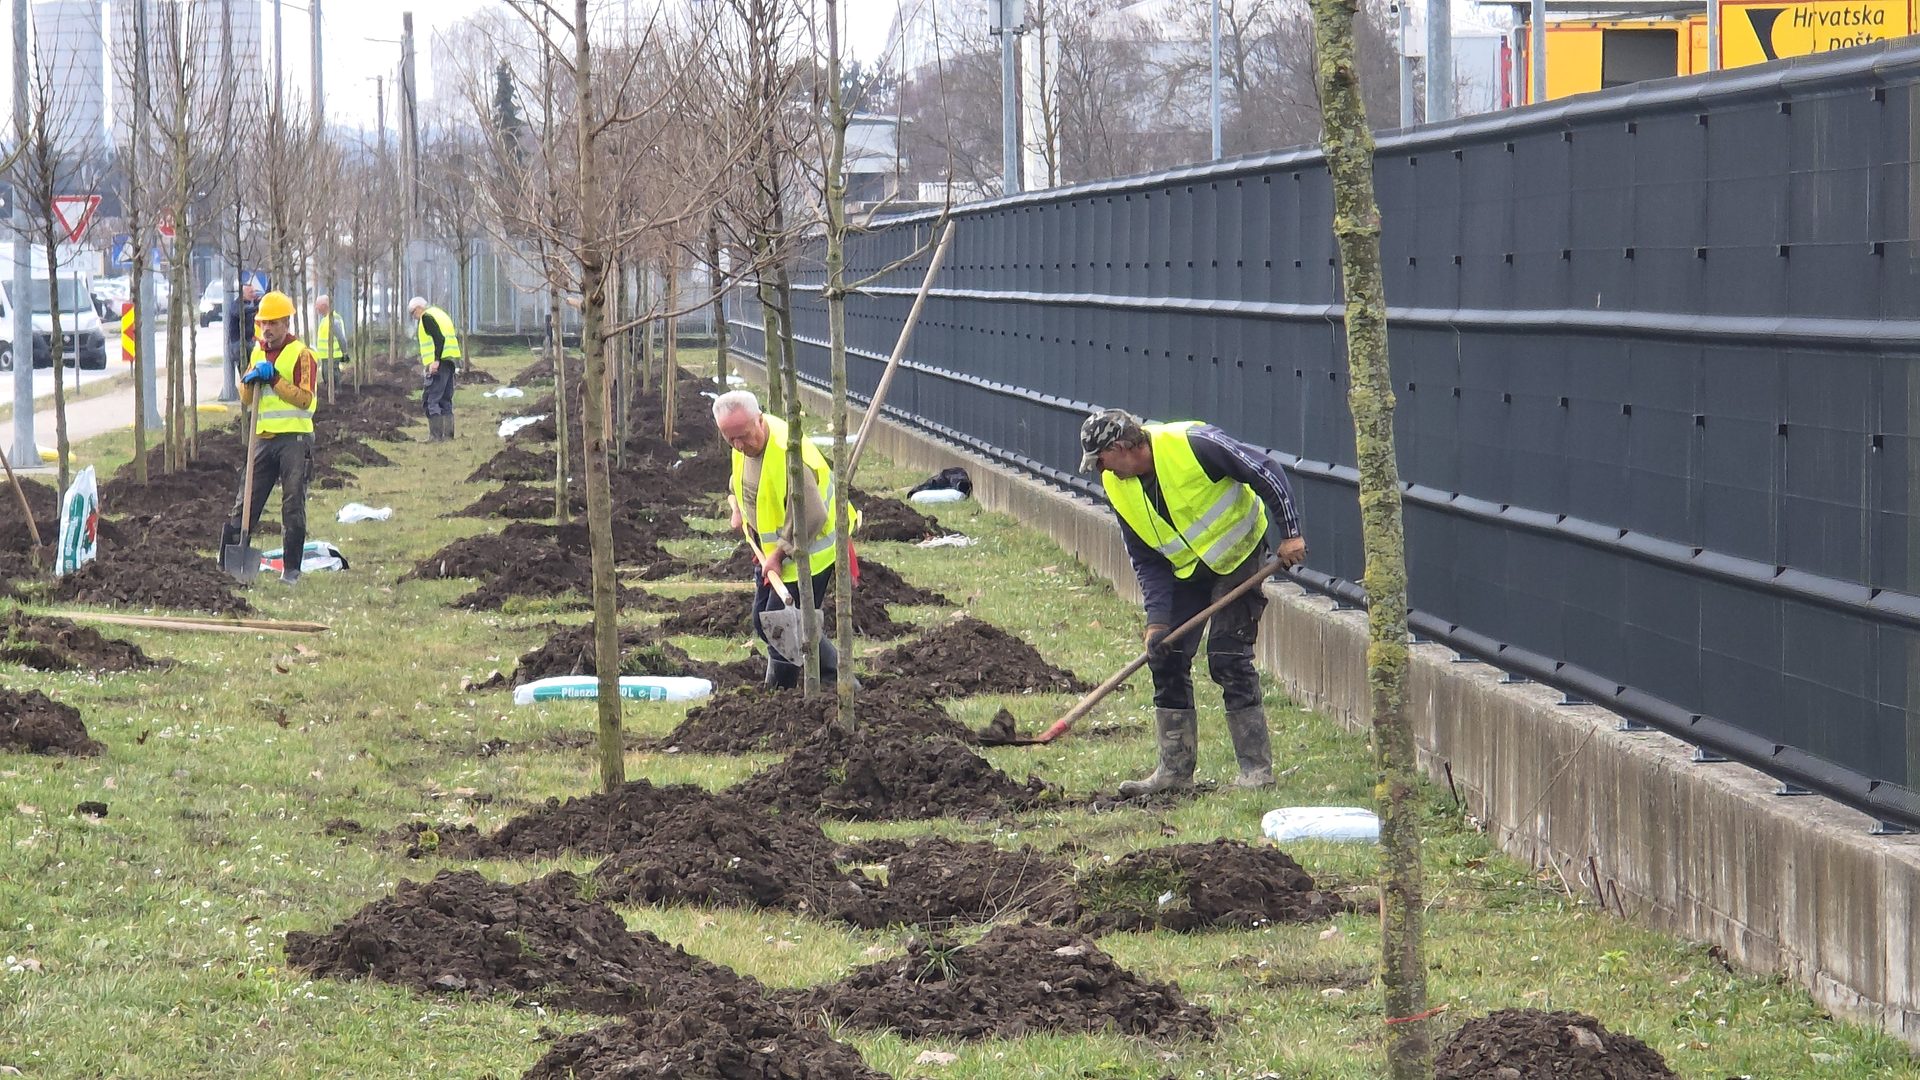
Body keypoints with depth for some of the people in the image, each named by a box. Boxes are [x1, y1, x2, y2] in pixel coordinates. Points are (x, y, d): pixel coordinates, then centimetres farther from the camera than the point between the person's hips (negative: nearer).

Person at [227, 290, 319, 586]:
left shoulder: (301, 354, -4)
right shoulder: (258, 353, 16)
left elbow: (305, 398, -14)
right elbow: (246, 400, 16)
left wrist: (275, 379, -18)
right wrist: (250, 381, -5)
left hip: (294, 437, -6)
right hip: (264, 437, 6)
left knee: (293, 506, -3)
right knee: (246, 502, 3)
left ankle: (291, 568, 3)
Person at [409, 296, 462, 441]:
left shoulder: (427, 317, -7)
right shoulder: (439, 314, 22)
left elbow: (439, 338, -19)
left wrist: (436, 360, -24)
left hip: (438, 365, -10)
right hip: (450, 363, 10)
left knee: (431, 400, -8)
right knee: (445, 400, 13)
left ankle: (435, 435, -13)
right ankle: (448, 434, 13)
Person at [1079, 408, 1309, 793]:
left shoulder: (1192, 444, -28)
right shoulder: (1118, 487, -7)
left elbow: (1265, 472, -23)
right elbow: (1147, 560, -2)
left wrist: (1290, 533, -23)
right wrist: (1157, 618, -13)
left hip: (1238, 556, -7)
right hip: (1185, 569, 7)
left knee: (1228, 657, -13)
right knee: (1166, 656, 2)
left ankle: (1256, 768, -6)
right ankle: (1175, 769, 10)